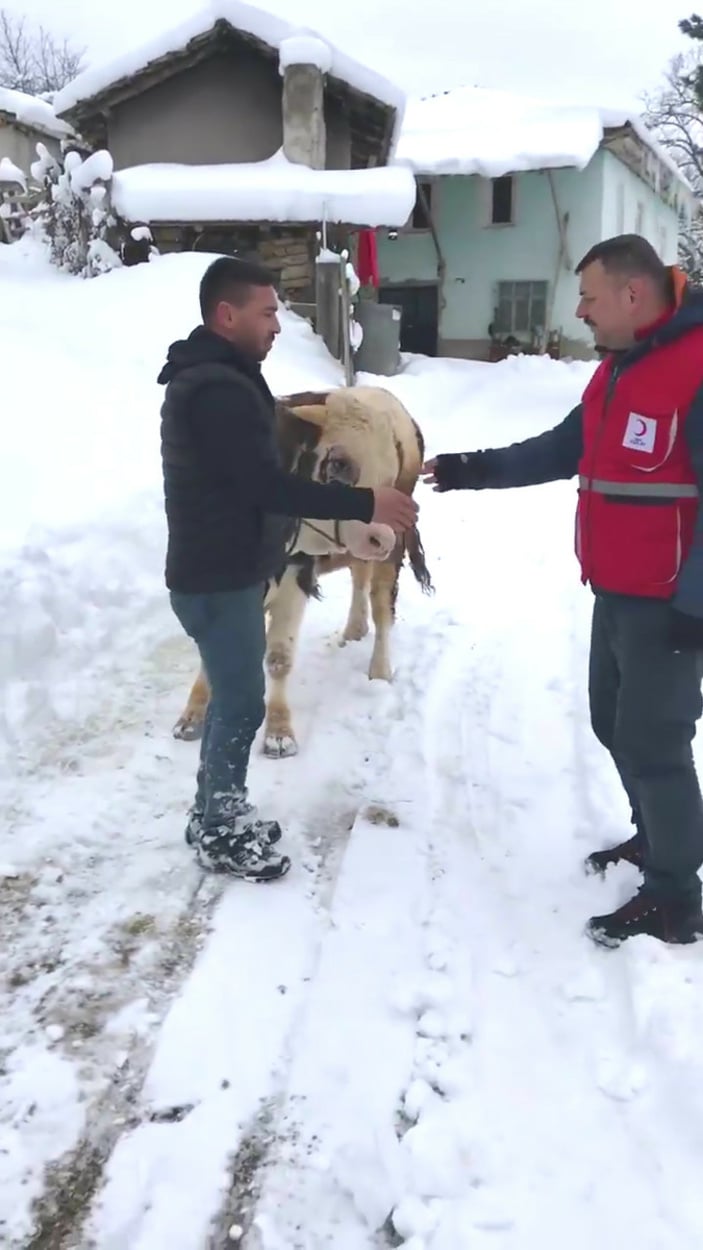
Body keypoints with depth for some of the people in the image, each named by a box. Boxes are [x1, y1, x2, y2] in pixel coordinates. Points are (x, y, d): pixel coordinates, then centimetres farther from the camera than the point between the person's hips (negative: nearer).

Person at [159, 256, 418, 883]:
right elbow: (267, 484, -28)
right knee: (242, 702, -1)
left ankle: (215, 814, 30)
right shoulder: (219, 390, -23)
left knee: (233, 697, 18)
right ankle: (219, 835, 14)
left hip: (221, 568, 11)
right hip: (219, 578, -11)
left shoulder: (209, 377, 14)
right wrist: (366, 503, -25)